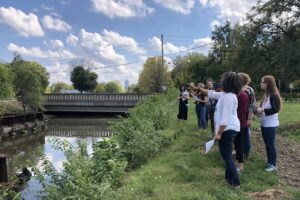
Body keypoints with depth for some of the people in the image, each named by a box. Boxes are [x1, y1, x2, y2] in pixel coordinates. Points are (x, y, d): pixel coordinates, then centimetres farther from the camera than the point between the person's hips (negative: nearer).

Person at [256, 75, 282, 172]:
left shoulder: (274, 95, -18)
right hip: (264, 124, 9)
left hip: (271, 125, -9)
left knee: (271, 144, 1)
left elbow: (276, 109, -23)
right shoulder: (266, 95, 9)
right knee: (267, 144, 16)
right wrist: (259, 110, 1)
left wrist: (263, 110, -22)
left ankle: (273, 165, 14)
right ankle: (269, 162, 28)